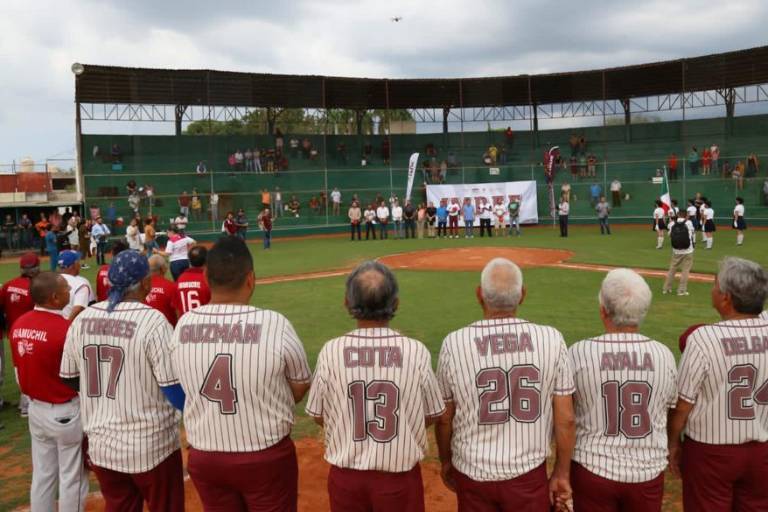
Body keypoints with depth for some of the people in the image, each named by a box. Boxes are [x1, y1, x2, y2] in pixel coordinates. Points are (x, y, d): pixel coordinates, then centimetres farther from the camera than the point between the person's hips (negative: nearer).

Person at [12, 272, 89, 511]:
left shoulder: (18, 325, -1)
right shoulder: (66, 329, -24)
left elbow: (19, 370, 11)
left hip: (35, 409, 7)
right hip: (66, 412, -7)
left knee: (42, 475, 20)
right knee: (72, 478, 8)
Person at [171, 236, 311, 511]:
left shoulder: (182, 326, -8)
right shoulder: (275, 324, -20)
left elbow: (186, 386, 7)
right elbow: (300, 389, -6)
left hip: (203, 459, 4)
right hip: (267, 458, -3)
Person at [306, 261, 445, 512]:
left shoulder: (330, 351, -14)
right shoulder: (416, 351, -15)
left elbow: (319, 416, -1)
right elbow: (431, 416, -3)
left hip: (345, 476, 1)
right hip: (400, 476, -1)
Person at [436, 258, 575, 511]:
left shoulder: (453, 344, -12)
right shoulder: (551, 339, -12)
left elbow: (444, 418, -2)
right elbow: (565, 419, -7)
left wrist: (446, 462, 15)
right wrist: (562, 474, 7)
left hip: (473, 474, 1)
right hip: (529, 473, 0)